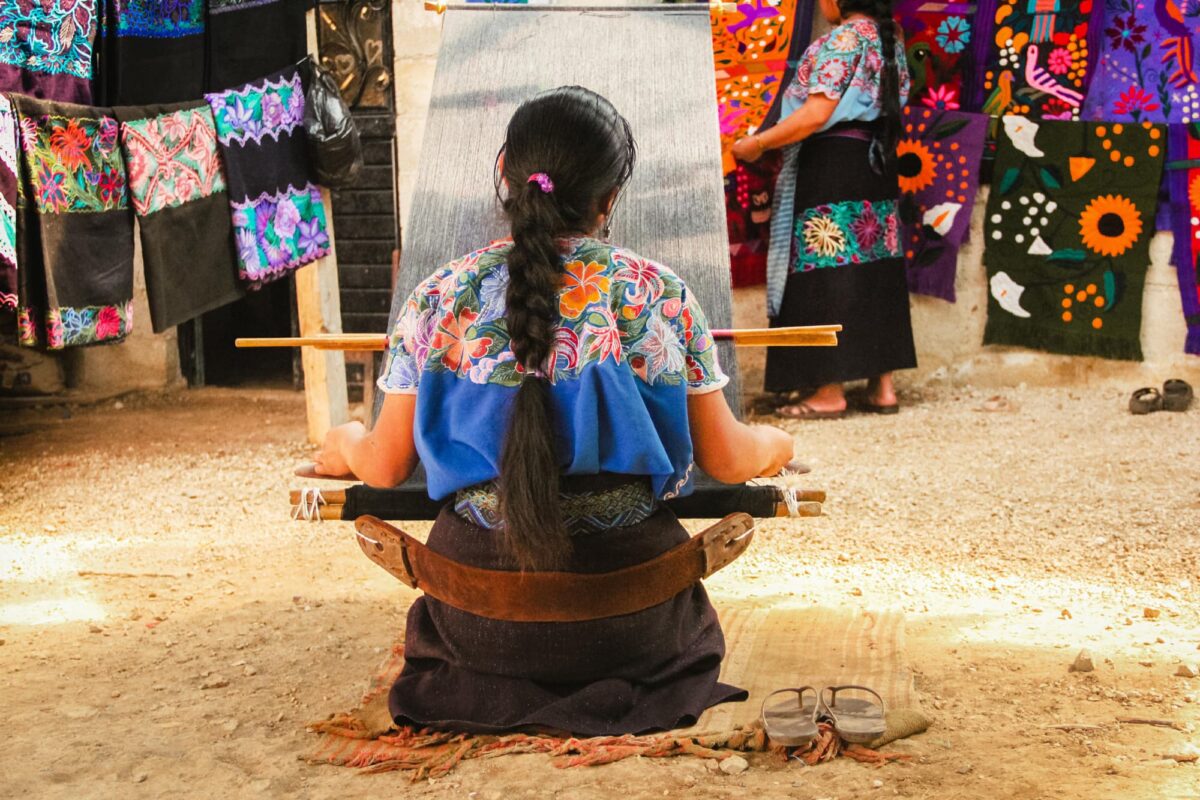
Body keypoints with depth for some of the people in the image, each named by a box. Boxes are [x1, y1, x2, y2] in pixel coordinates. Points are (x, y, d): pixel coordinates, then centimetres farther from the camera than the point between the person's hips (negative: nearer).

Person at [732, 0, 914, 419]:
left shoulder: (843, 38, -12)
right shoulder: (887, 37, 14)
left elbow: (817, 114, -19)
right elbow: (888, 109, 15)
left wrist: (758, 143, -11)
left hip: (832, 168, -9)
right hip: (877, 166, 9)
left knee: (827, 278, -5)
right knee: (875, 277, 9)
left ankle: (830, 392, -2)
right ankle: (883, 387, 12)